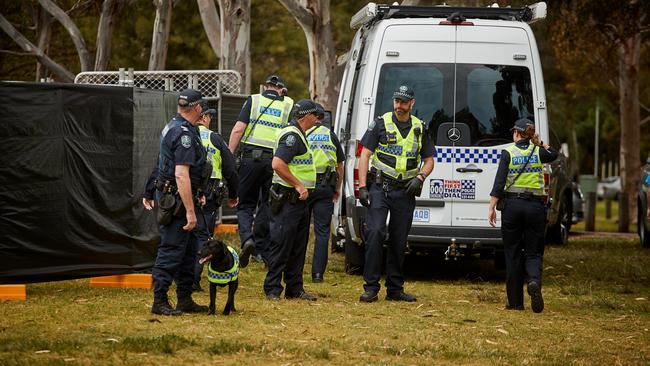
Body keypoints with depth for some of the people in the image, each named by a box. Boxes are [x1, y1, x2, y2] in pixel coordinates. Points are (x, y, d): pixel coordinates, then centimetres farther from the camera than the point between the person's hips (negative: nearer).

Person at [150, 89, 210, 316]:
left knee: (189, 249, 15)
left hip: (173, 196, 10)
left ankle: (185, 299, 20)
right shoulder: (184, 133, -19)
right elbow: (181, 174, -25)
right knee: (172, 250, -8)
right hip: (177, 199, -10)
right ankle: (160, 301, -6)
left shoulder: (174, 126, 14)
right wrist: (190, 211, -25)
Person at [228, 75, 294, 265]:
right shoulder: (288, 105, 8)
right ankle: (261, 250, 12)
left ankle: (246, 237, -15)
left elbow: (238, 130, -4)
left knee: (245, 204, 9)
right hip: (275, 161, 1)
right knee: (267, 206, 11)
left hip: (251, 158, -1)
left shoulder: (253, 100, 4)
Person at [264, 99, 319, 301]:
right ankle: (272, 289, -4)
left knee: (298, 247, 13)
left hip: (299, 199, 11)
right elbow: (277, 164, -26)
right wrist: (298, 185, -20)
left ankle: (295, 288, 19)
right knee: (281, 245, -7)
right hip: (288, 199, -11)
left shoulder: (298, 135, 18)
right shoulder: (292, 136, -15)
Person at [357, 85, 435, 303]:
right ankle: (371, 288, -12)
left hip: (405, 191, 3)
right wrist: (362, 186, -10)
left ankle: (395, 289, 15)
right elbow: (365, 155, -2)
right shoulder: (381, 123, 0)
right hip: (380, 187, -3)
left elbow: (429, 160, 17)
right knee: (375, 233, -16)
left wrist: (420, 177, -4)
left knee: (399, 241, 7)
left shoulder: (419, 128, 10)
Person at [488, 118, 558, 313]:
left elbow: (499, 182, -9)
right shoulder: (538, 152, 3)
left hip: (512, 205, -1)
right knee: (533, 252, 7)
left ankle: (515, 301, 7)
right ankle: (534, 281, -27)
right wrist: (538, 142, 27)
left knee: (513, 253, 7)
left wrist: (492, 207, -8)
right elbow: (553, 154, 28)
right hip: (535, 207, 1)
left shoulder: (508, 152, -2)